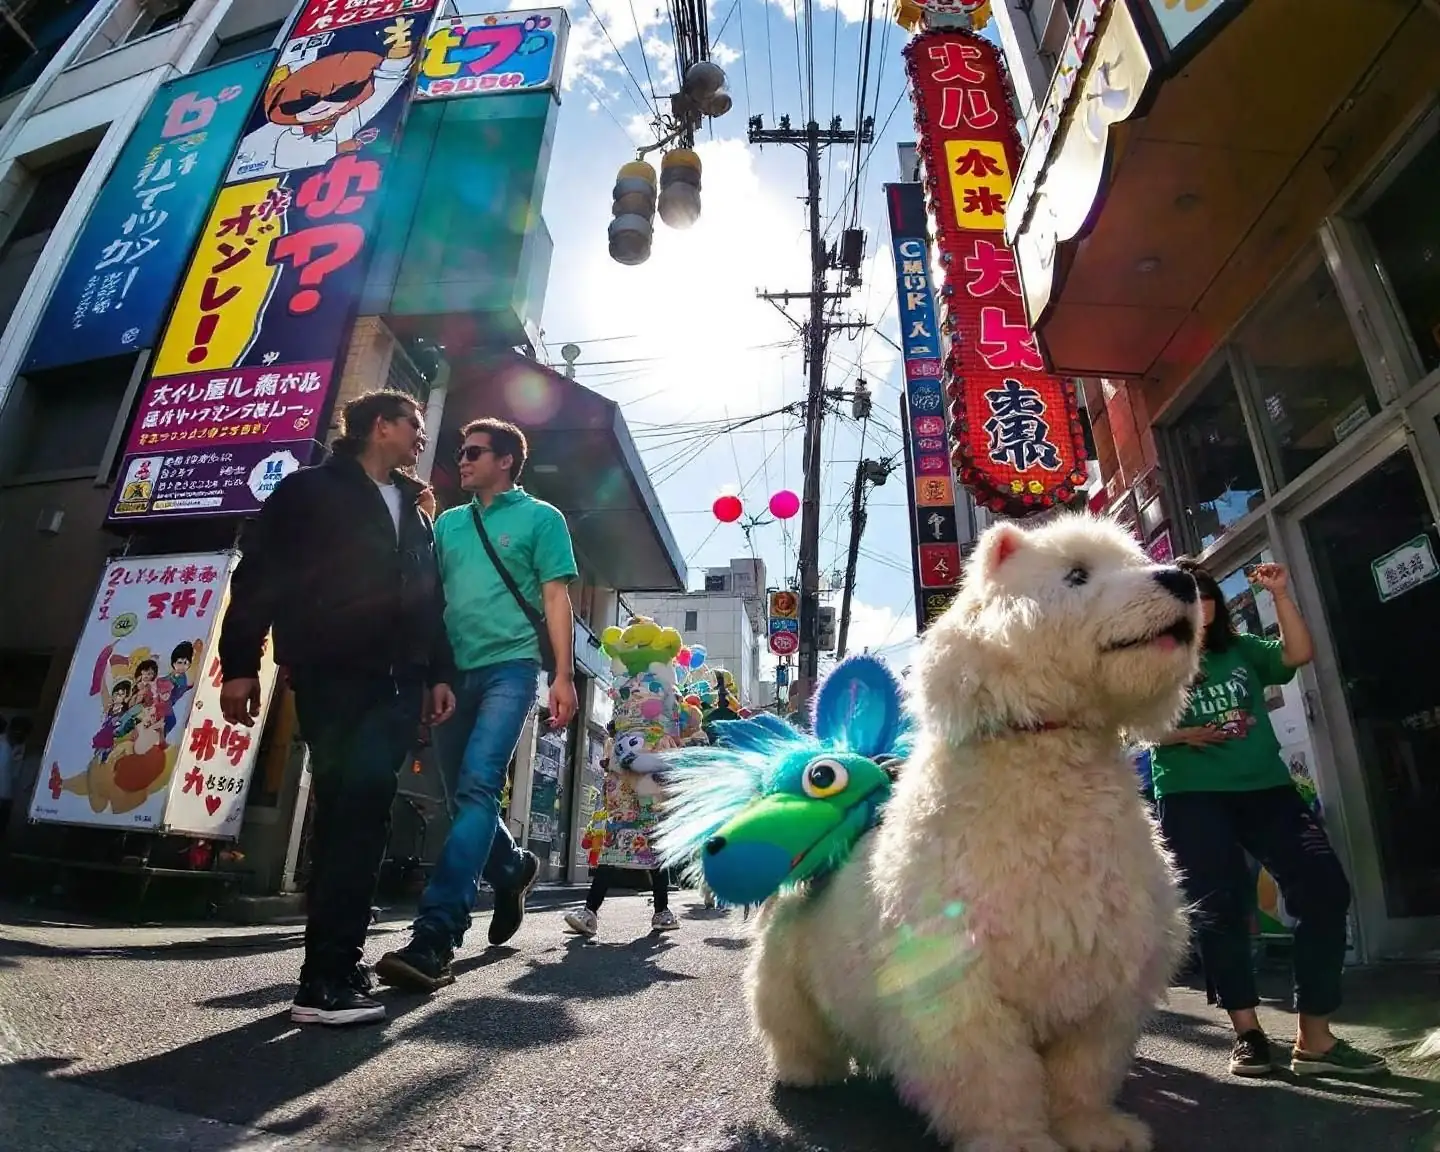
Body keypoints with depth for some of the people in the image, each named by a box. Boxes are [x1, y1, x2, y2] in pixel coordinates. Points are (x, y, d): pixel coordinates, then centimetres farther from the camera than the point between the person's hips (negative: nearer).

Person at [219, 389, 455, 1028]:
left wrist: (440, 674, 11)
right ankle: (325, 977, -5)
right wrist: (240, 663, -7)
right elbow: (258, 576, 0)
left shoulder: (415, 511, 24)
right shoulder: (309, 490, 8)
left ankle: (336, 967, 8)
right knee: (348, 809, -11)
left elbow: (431, 603, 21)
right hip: (331, 673, -5)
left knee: (359, 811, 1)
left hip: (396, 680, 5)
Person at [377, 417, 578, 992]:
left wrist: (564, 675, -9)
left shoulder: (540, 518, 5)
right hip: (453, 670, 6)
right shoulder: (447, 523, 20)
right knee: (461, 794, 11)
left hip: (509, 666, -6)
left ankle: (435, 936, -17)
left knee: (476, 788, -17)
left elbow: (556, 598, -1)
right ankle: (514, 869, 37)